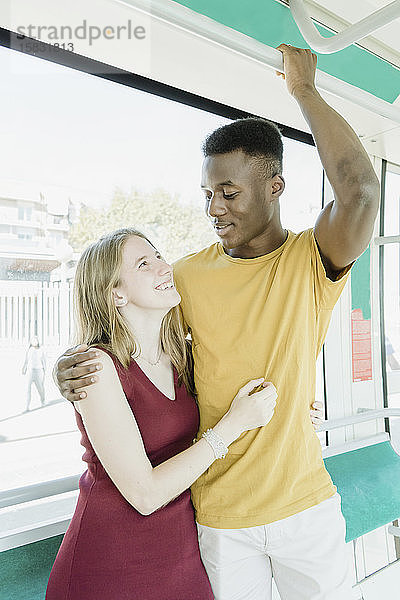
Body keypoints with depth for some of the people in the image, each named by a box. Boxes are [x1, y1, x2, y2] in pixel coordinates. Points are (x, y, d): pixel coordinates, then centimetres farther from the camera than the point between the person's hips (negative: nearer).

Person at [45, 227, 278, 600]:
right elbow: (144, 494, -23)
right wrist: (233, 424, -22)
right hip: (110, 567, -6)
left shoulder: (179, 357, -3)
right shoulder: (97, 365, -23)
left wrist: (279, 413, 0)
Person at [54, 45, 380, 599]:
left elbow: (360, 190, -29)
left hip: (306, 503, 0)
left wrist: (303, 90, -16)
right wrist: (74, 366, -16)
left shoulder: (312, 259, -10)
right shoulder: (189, 275, -4)